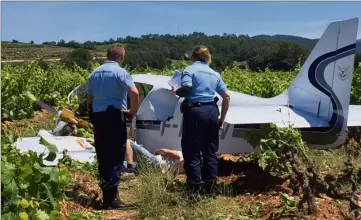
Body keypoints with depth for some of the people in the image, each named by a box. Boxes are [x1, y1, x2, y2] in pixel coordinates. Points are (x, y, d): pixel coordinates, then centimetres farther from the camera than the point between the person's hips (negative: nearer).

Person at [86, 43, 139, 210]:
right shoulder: (120, 72, -7)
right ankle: (111, 198, -3)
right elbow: (134, 92, -20)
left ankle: (106, 194, 19)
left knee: (103, 156, 12)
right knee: (116, 157, -2)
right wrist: (133, 111, -8)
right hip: (114, 116, -6)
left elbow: (89, 99, 18)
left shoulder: (95, 73, 14)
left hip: (97, 116, 7)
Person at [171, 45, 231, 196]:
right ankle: (209, 186, 17)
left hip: (195, 111, -5)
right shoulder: (215, 74, 16)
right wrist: (222, 119, 16)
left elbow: (186, 87, -18)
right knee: (210, 150, 13)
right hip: (212, 111, 5)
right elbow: (226, 96, 12)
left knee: (192, 150, 3)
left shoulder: (190, 70, 0)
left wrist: (176, 91, 4)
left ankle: (195, 187, 4)